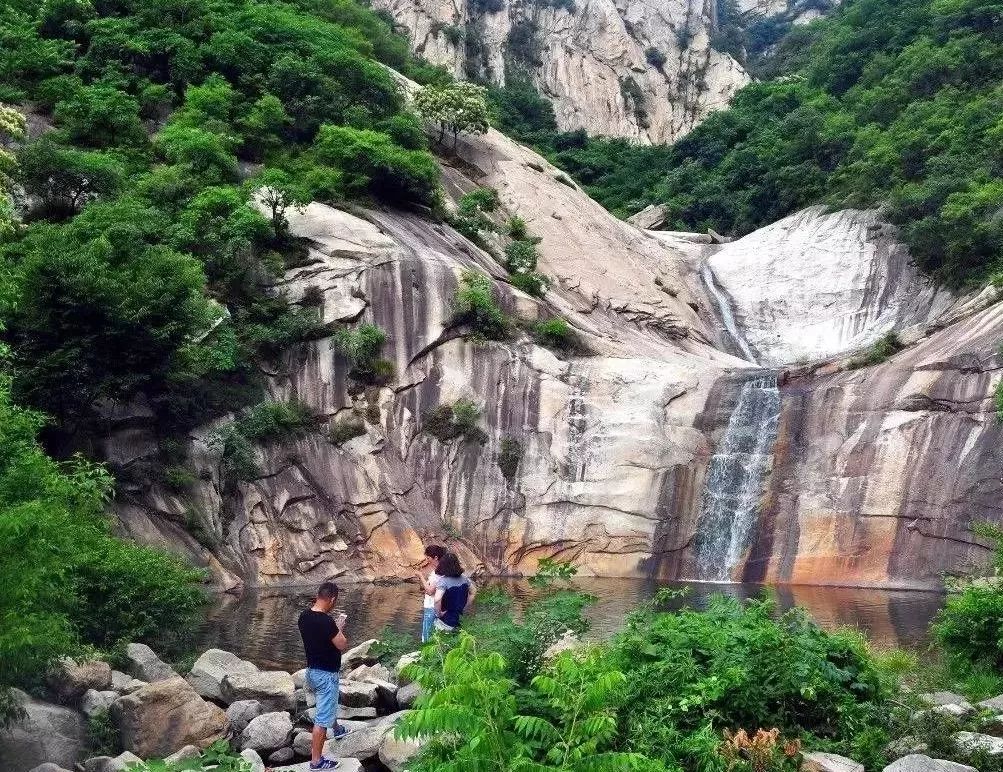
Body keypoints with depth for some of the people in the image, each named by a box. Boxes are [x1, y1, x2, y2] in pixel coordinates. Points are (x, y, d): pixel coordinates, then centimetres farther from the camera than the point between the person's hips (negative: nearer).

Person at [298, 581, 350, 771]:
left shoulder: (304, 616, -3)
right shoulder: (326, 621, -29)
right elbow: (342, 645, -20)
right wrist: (340, 628, -4)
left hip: (312, 670, 9)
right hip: (326, 674, -9)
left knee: (329, 703, 34)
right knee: (322, 717, 0)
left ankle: (337, 730, 57)